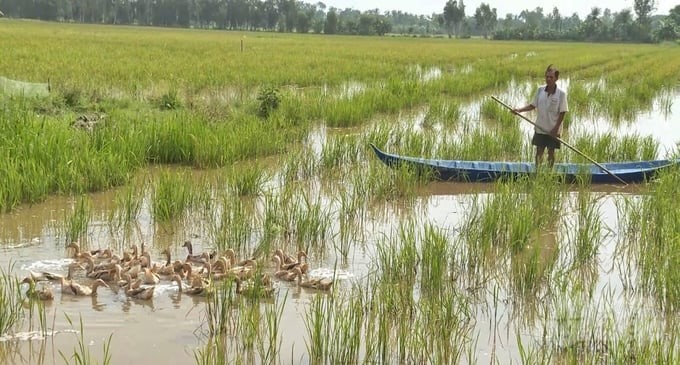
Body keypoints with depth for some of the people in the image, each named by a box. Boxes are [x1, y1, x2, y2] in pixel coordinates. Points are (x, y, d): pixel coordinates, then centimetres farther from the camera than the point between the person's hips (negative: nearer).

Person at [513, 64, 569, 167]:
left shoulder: (561, 93, -10)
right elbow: (533, 105, 8)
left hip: (553, 130, -3)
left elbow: (562, 112, -9)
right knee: (539, 151, 7)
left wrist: (556, 128, -13)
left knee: (551, 152, 8)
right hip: (540, 128, 3)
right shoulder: (540, 90, 0)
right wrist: (519, 110, -6)